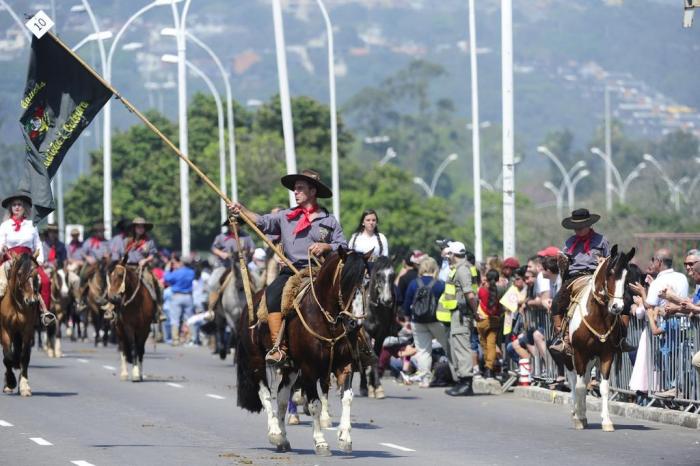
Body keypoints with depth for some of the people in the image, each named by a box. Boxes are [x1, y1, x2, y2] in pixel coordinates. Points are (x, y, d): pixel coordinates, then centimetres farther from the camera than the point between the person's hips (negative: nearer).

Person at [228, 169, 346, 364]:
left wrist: (325, 247, -9)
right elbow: (262, 222, 11)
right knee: (273, 292, -28)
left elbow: (343, 247, 10)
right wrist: (241, 210, -1)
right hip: (290, 271, 1)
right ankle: (277, 346, -33)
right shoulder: (286, 216, 18)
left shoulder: (329, 221, 13)